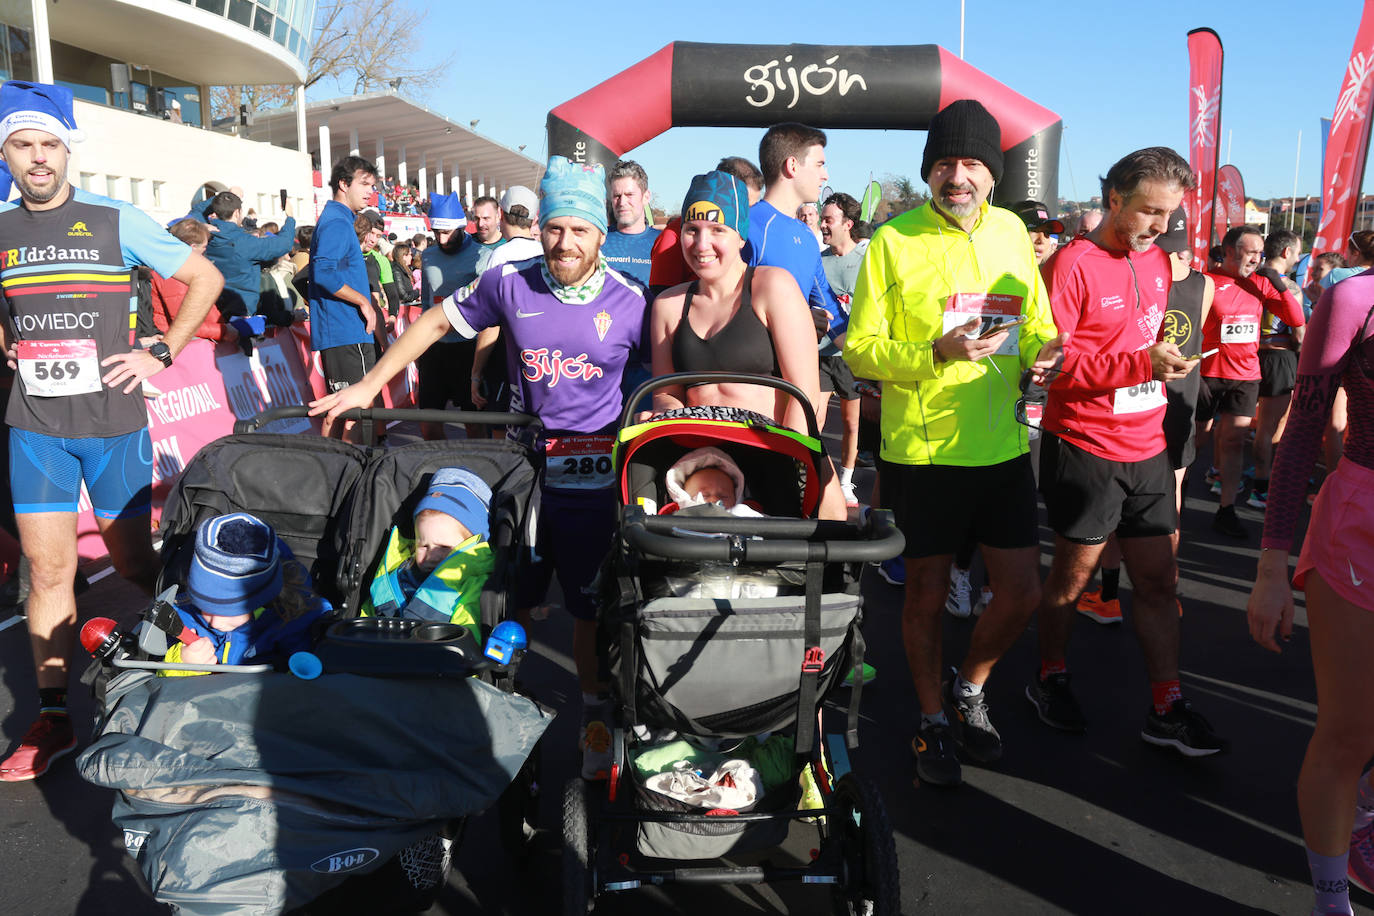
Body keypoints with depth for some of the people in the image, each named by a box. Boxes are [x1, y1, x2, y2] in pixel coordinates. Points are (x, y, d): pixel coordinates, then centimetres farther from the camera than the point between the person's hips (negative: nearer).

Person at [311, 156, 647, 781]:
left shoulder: (630, 302, -7)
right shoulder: (510, 284, -3)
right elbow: (435, 322, 7)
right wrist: (367, 387, 5)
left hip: (590, 476, -2)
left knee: (591, 607, 7)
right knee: (508, 599, 11)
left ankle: (596, 716, 27)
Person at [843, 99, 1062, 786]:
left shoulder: (1011, 232, 8)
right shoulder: (893, 241, -5)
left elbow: (1036, 325, 18)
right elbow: (860, 349, -7)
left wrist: (1043, 351, -5)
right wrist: (938, 352, -22)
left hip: (1002, 446, 4)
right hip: (921, 448, -4)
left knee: (1022, 591, 7)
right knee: (927, 594, 10)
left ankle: (969, 687, 35)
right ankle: (933, 718, 31)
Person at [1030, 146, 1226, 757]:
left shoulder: (1158, 261, 11)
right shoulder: (1073, 264, -13)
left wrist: (1169, 357, 9)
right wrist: (1140, 364, -26)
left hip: (1146, 448, 7)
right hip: (1084, 448, -7)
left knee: (1159, 579, 8)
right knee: (1073, 575, 8)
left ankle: (1167, 709, 17)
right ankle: (1050, 680, 28)